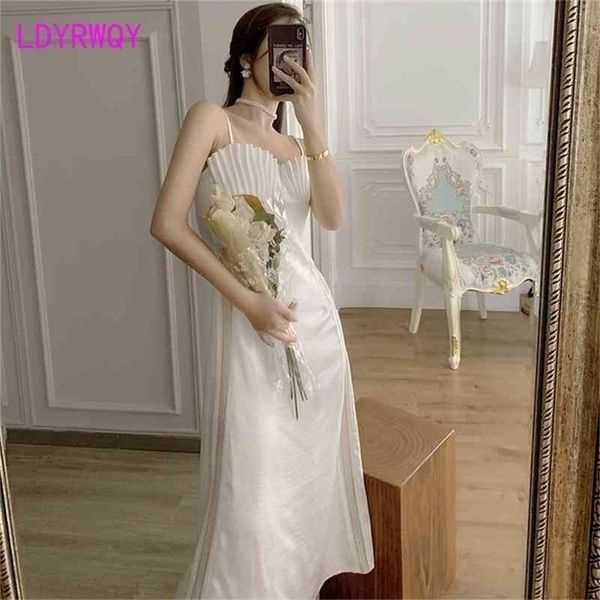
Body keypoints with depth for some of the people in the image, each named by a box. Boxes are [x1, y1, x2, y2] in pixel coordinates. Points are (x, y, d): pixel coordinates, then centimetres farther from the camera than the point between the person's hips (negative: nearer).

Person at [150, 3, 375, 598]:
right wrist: (247, 300, -16)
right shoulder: (212, 118, -2)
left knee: (309, 466, 15)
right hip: (247, 323, -6)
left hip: (314, 316, 6)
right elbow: (167, 223, -12)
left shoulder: (296, 143, 15)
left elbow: (333, 217, -4)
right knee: (249, 482, -1)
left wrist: (311, 122, -10)